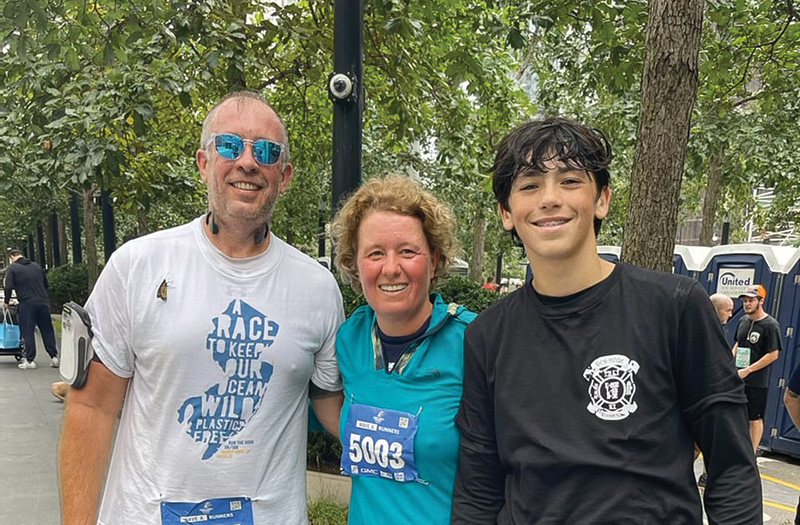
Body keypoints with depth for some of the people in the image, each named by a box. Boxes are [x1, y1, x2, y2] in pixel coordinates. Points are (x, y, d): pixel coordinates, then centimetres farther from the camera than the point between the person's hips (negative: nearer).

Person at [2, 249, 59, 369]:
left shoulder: (12, 268, 1)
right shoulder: (36, 266, 15)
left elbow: (8, 287, -8)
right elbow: (46, 284, 19)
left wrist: (6, 301, 6)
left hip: (26, 304, -4)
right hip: (43, 302, 4)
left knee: (28, 332, 3)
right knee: (47, 331, 9)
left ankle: (30, 360, 4)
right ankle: (54, 357, 10)